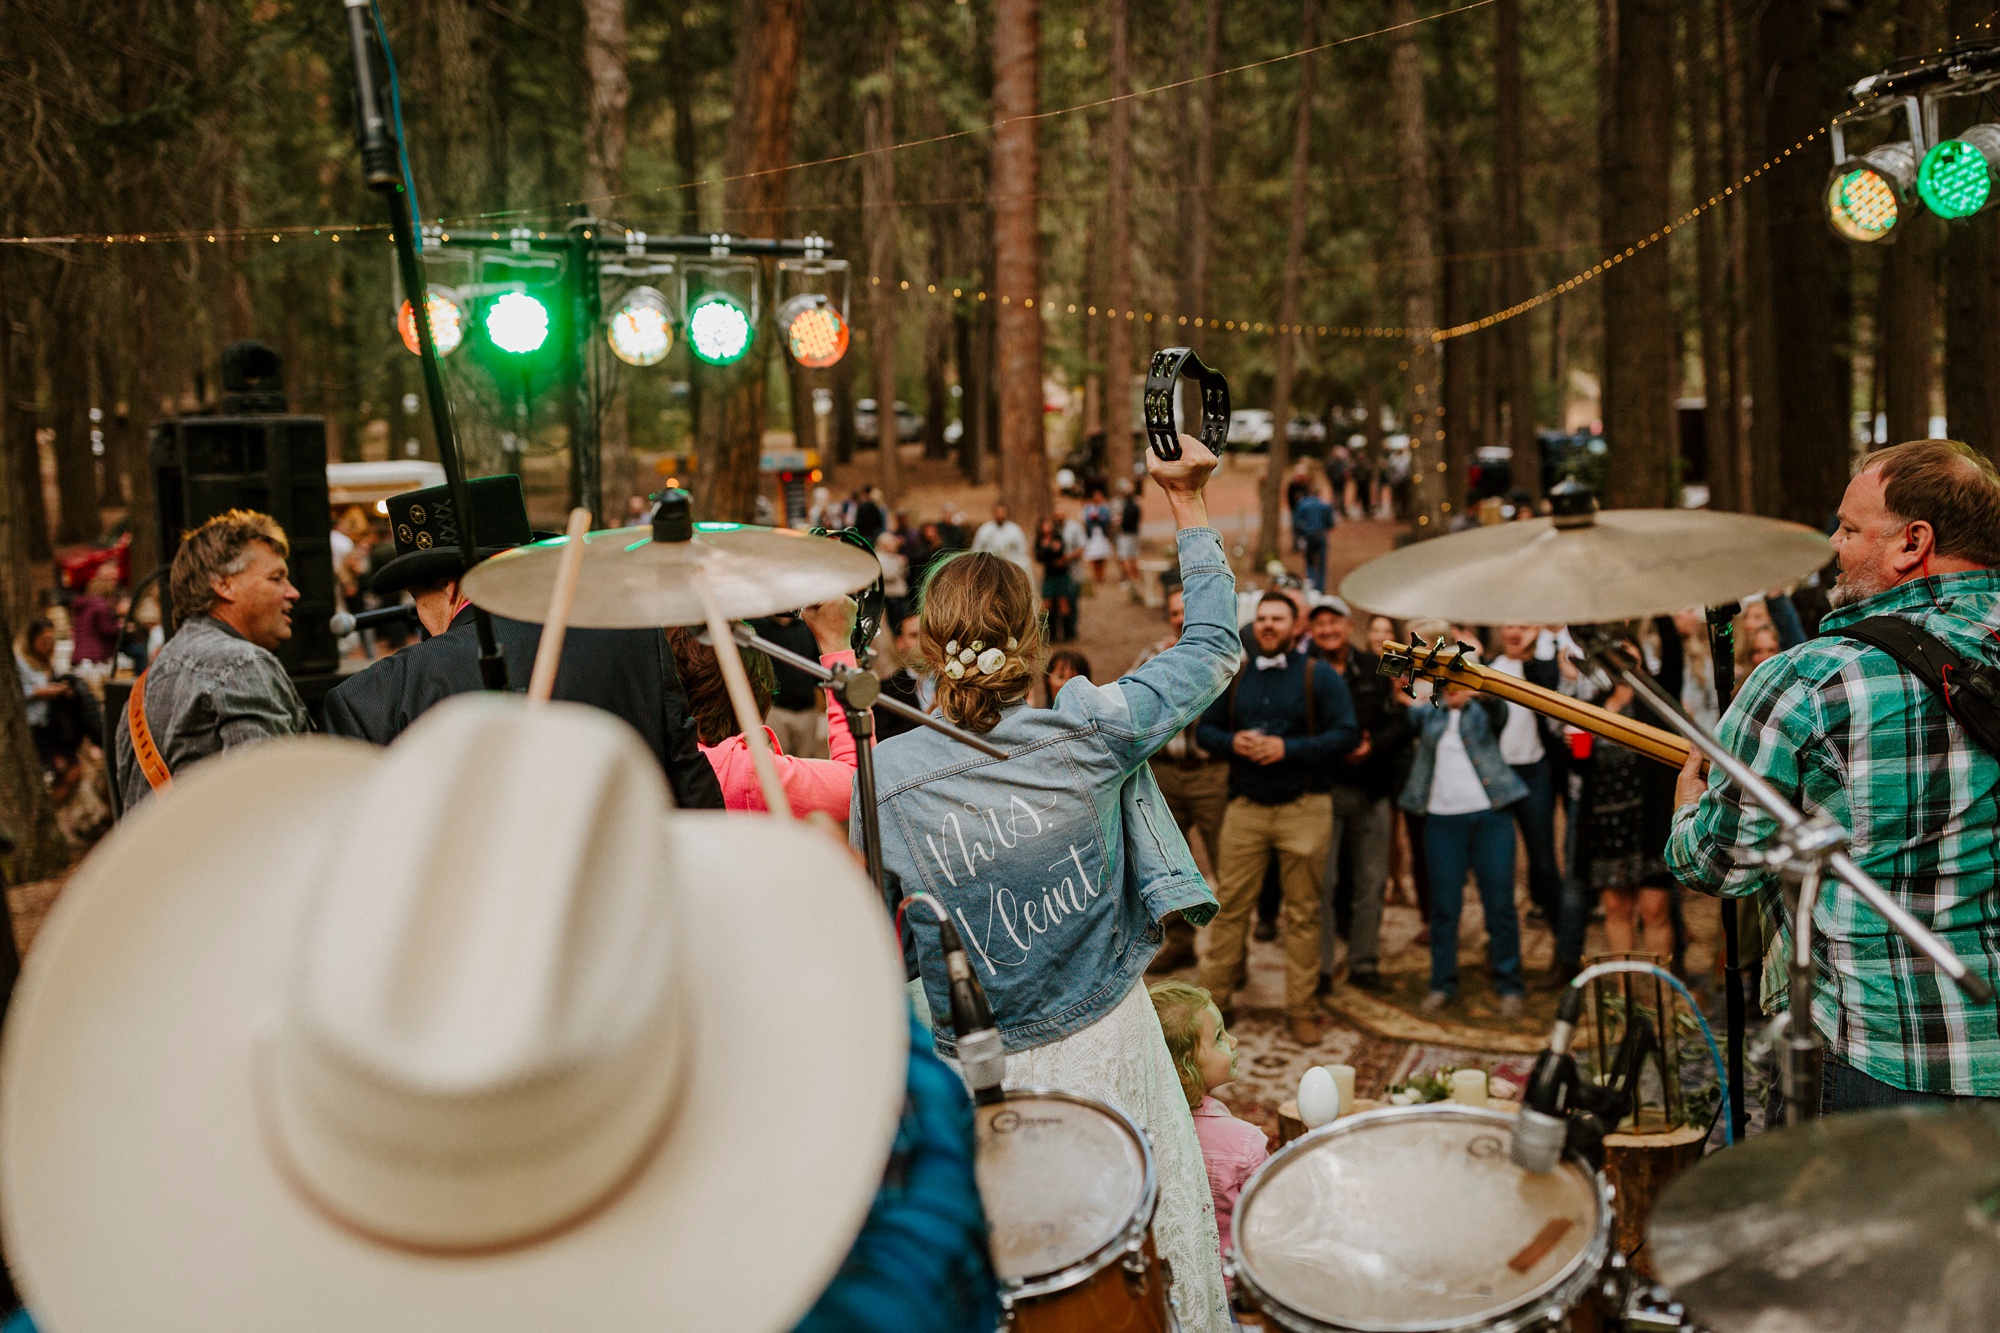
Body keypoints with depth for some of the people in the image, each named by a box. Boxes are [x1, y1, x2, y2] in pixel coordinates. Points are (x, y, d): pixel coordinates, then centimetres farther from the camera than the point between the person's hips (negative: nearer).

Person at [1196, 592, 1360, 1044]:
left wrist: (1288, 748, -18)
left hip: (1303, 809, -2)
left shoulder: (1320, 676, 0)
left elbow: (1346, 733, -8)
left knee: (1303, 914, 4)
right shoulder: (1233, 676, 12)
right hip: (1245, 807, 3)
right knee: (1230, 907, 3)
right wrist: (1231, 741, -9)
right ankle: (1213, 997, 11)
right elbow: (1205, 730, 14)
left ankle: (1301, 1009, 12)